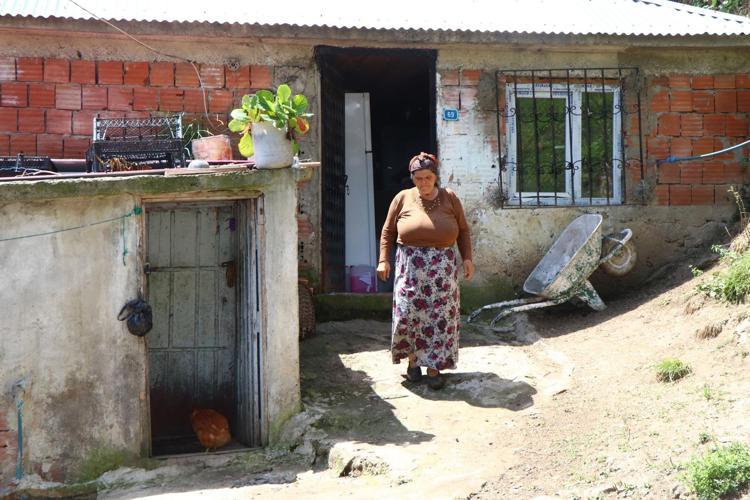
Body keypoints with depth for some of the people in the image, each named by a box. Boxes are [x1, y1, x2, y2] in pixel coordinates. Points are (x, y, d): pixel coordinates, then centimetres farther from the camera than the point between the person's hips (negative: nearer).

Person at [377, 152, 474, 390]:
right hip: (410, 265, 0)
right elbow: (388, 231, 8)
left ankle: (433, 367, 10)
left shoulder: (449, 198, 4)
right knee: (408, 312, -5)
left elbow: (463, 230, 9)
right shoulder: (403, 198, 3)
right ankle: (413, 359, 17)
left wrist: (467, 258, 2)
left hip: (442, 267, 1)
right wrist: (384, 259, 1)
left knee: (440, 315, 0)